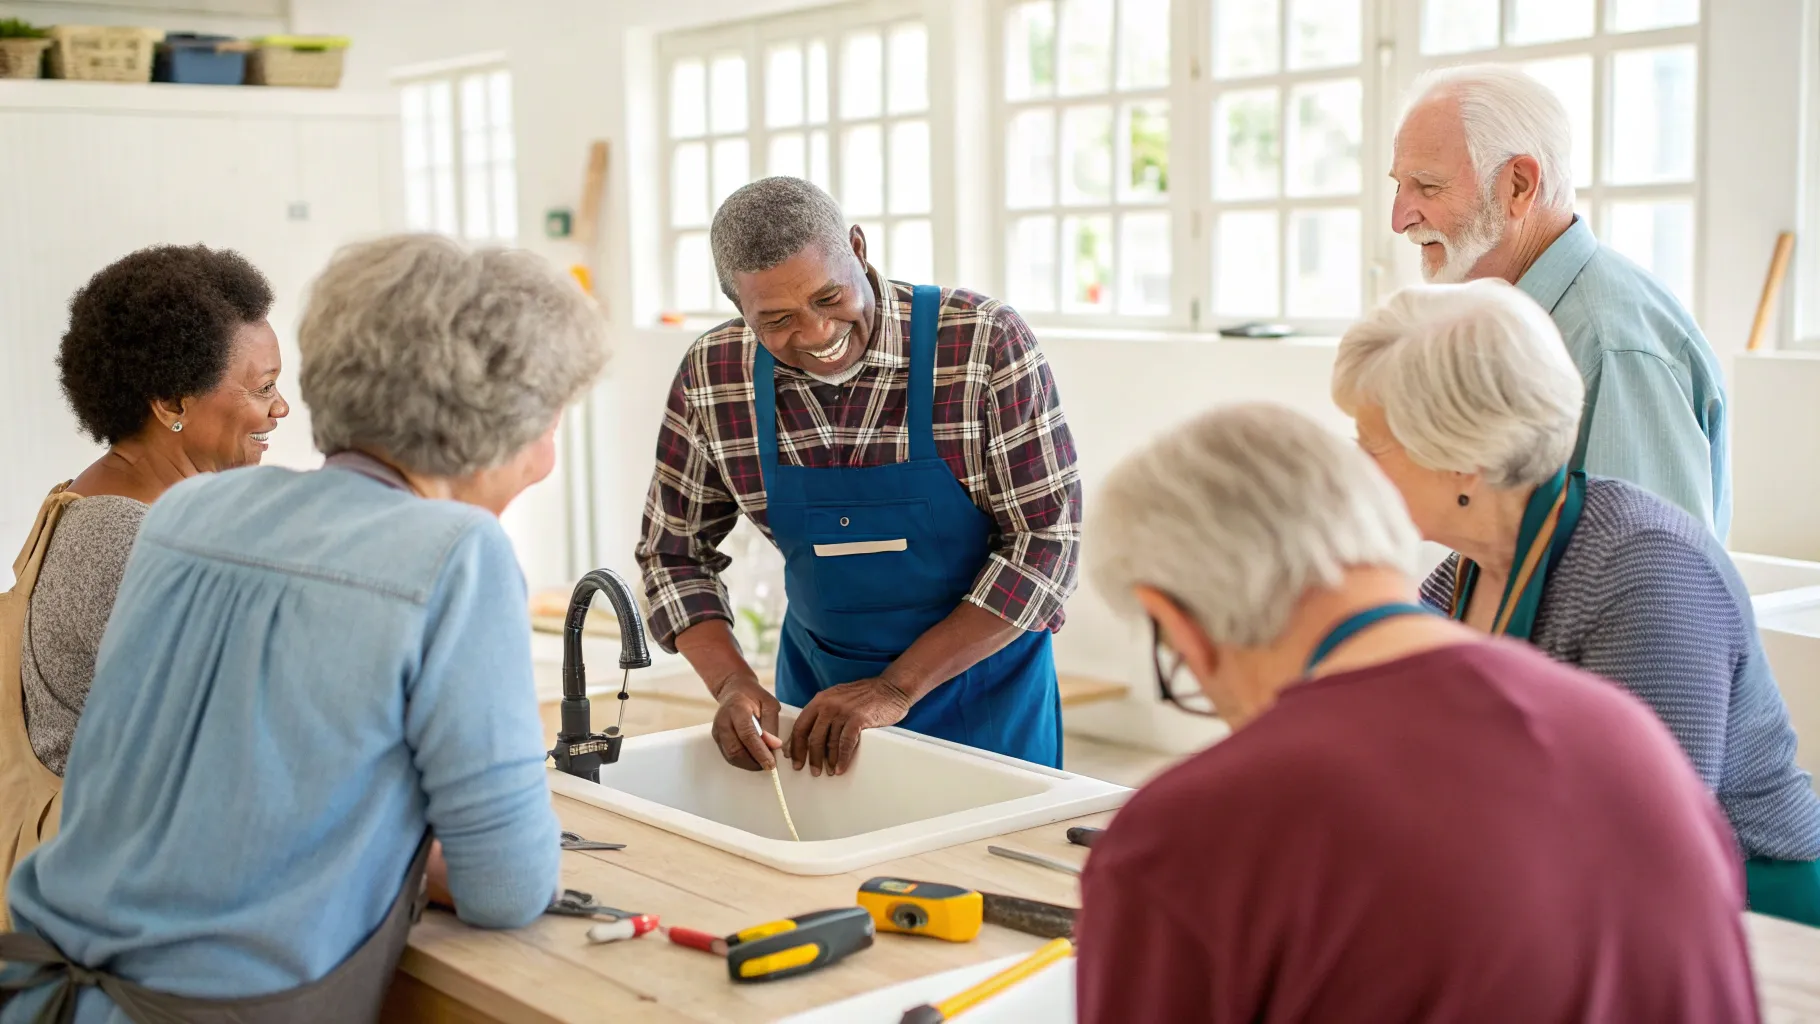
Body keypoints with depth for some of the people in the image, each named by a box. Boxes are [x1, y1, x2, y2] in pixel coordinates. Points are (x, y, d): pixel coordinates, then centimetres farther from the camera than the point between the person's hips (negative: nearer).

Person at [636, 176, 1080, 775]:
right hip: (816, 686, 3)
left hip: (984, 690, -3)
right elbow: (675, 551, 0)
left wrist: (897, 688, -24)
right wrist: (732, 682, -17)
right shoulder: (711, 380, -11)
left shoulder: (987, 344, -22)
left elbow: (1046, 540, -21)